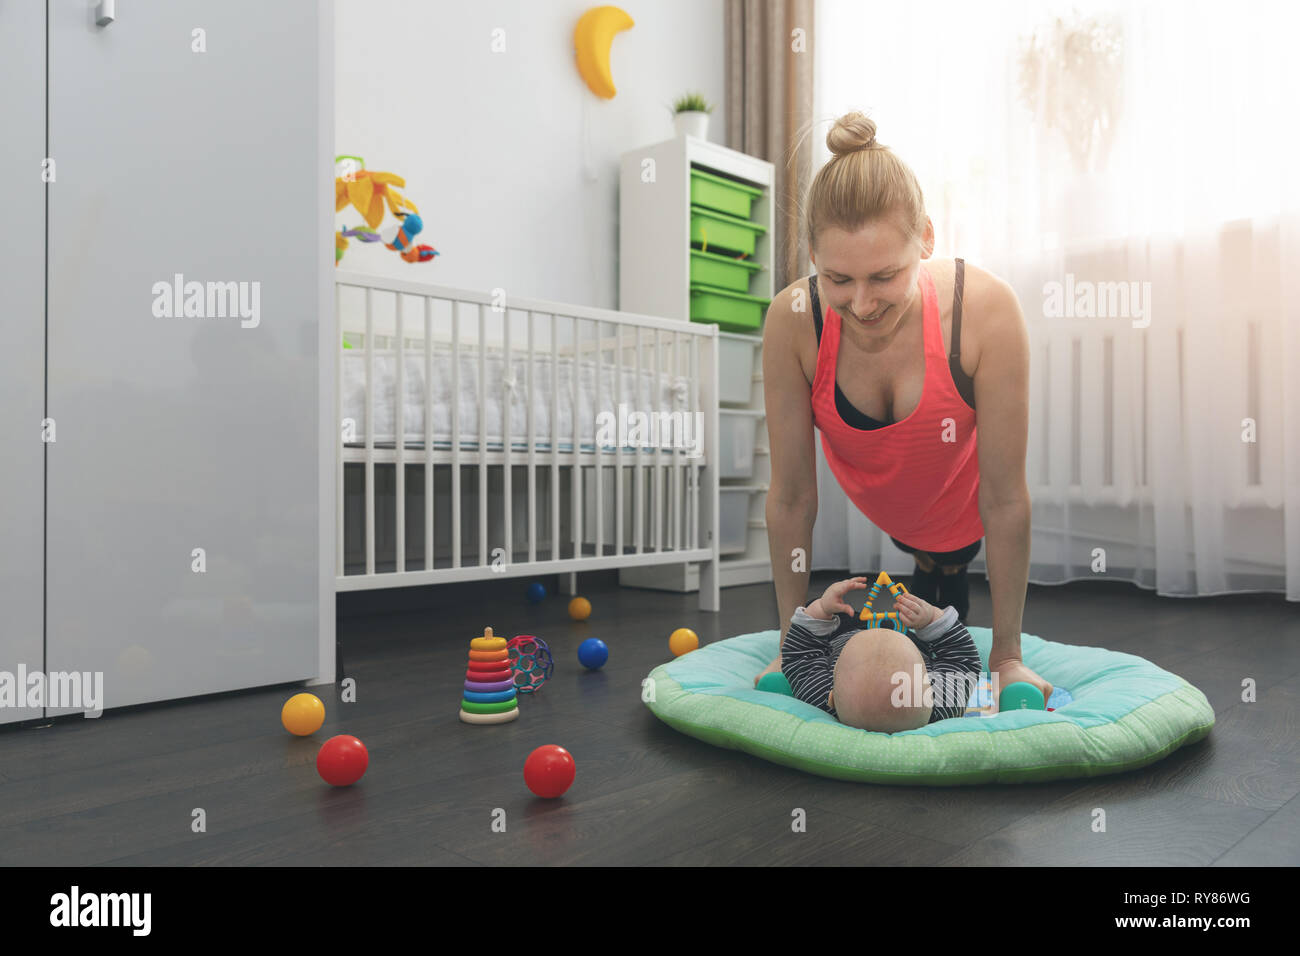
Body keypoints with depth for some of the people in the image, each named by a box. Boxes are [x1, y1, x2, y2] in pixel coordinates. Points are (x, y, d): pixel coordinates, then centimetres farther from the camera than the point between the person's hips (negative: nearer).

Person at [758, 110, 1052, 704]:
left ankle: (946, 566, 57)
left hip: (956, 494, -1)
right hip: (871, 492, 1)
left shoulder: (986, 310, -40)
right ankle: (926, 561, 57)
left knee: (950, 563, 25)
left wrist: (1006, 655, -23)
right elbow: (791, 495, -27)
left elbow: (1004, 498, -32)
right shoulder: (792, 321, -36)